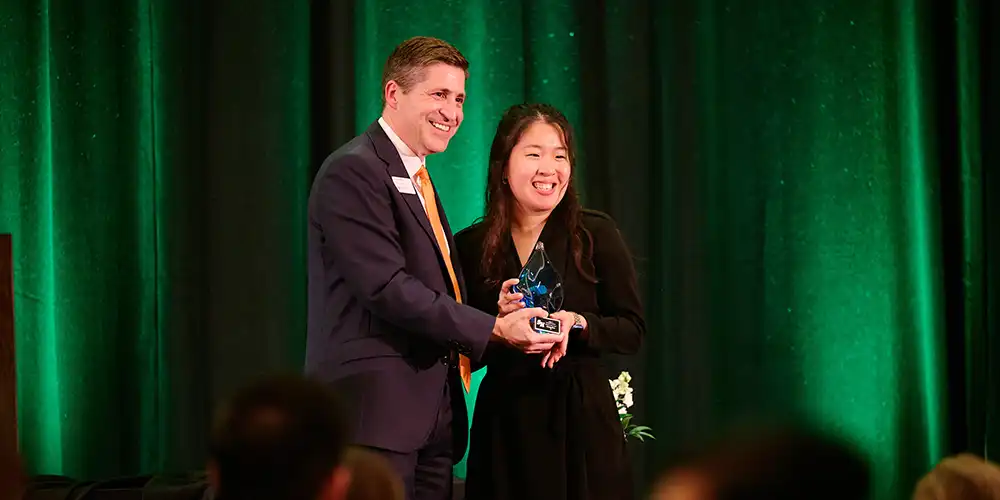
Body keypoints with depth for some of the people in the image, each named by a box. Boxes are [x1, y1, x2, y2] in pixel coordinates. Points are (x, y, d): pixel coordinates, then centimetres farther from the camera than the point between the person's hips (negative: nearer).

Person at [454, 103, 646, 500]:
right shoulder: (471, 246, 2)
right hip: (505, 421, 1)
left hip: (582, 419, -1)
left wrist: (575, 322, -17)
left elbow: (633, 331, -1)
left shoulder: (596, 234, -1)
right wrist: (501, 321, -15)